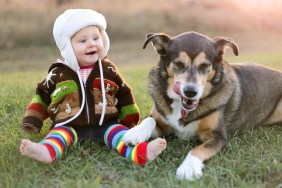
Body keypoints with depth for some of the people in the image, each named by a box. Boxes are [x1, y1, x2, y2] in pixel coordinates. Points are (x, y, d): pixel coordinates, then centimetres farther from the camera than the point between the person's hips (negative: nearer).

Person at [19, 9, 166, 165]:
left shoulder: (108, 70, 5)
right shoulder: (59, 73, 3)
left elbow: (124, 95, 12)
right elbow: (42, 94, 16)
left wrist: (130, 124, 12)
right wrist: (33, 118, 9)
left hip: (105, 124, 0)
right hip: (69, 125, 0)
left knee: (117, 131, -25)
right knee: (60, 133, -26)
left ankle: (139, 152, -51)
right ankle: (47, 151, -56)